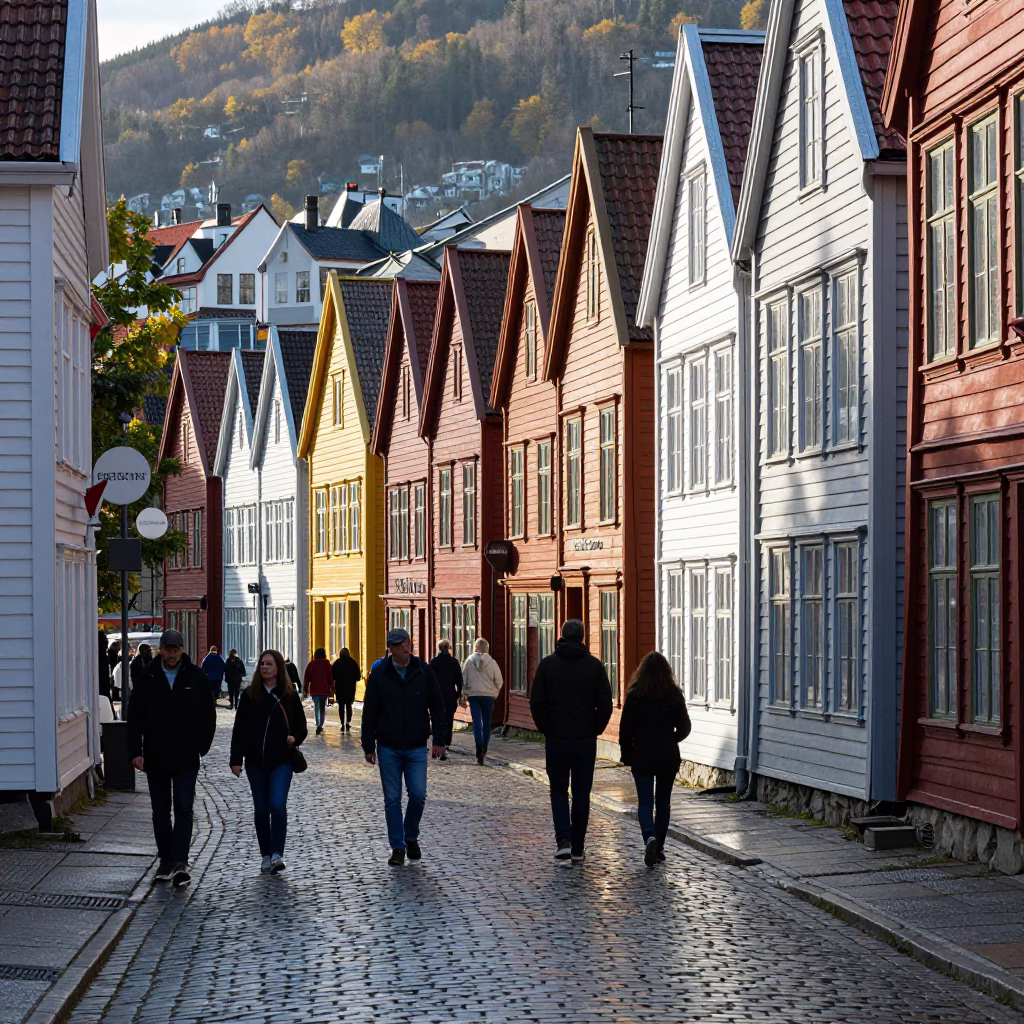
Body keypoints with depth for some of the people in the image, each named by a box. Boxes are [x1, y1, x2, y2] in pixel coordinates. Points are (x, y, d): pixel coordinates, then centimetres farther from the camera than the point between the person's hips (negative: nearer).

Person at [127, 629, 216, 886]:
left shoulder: (195, 678, 0)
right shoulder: (148, 679, 0)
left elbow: (208, 716, 8)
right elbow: (134, 718, 1)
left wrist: (201, 747, 3)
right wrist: (136, 752, -7)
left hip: (186, 758, -1)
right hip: (156, 758, 1)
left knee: (183, 808, -9)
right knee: (161, 811, 9)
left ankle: (180, 861, -14)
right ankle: (166, 861, 19)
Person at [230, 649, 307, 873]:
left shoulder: (289, 695, 1)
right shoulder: (250, 695, 2)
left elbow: (301, 726, 8)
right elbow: (240, 729, 2)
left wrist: (295, 738, -13)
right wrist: (236, 759, -3)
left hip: (282, 761, -2)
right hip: (256, 761, 2)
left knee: (278, 805, -16)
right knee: (261, 809, 8)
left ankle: (277, 854, -12)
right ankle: (266, 855, 18)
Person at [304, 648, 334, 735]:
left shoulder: (311, 664, 5)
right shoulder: (326, 663, -1)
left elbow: (307, 677, 5)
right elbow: (330, 675, -3)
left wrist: (305, 689, 10)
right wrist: (332, 686, 3)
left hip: (314, 688, 1)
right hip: (324, 688, -1)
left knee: (316, 706, 3)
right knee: (323, 707, 9)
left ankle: (318, 724, -11)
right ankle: (321, 725, 1)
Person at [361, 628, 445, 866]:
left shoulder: (424, 672, -2)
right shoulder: (379, 675, -3)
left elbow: (437, 708, 4)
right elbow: (369, 713, 1)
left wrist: (438, 740, 0)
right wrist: (369, 746, -1)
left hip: (416, 748, 0)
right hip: (388, 748, 0)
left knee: (418, 795, -5)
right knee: (393, 800, 3)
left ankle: (411, 838, 19)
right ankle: (397, 848, 12)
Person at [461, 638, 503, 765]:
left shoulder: (469, 661, -4)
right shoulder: (491, 662, -5)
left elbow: (464, 679, 1)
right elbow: (498, 680, 0)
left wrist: (465, 694, 13)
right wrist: (495, 693, 16)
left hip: (473, 695, -1)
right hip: (488, 695, 1)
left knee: (477, 722, -3)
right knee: (487, 722, 15)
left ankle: (479, 749, -17)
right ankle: (484, 749, 21)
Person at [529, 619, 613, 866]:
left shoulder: (548, 664, -2)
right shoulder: (594, 666, -1)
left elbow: (536, 702, -5)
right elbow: (605, 705, -4)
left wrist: (545, 729, 6)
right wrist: (595, 730, 8)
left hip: (556, 739, -1)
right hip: (585, 741, 1)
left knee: (559, 791, 10)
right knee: (581, 794, 9)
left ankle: (563, 841, -10)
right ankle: (577, 850, 11)